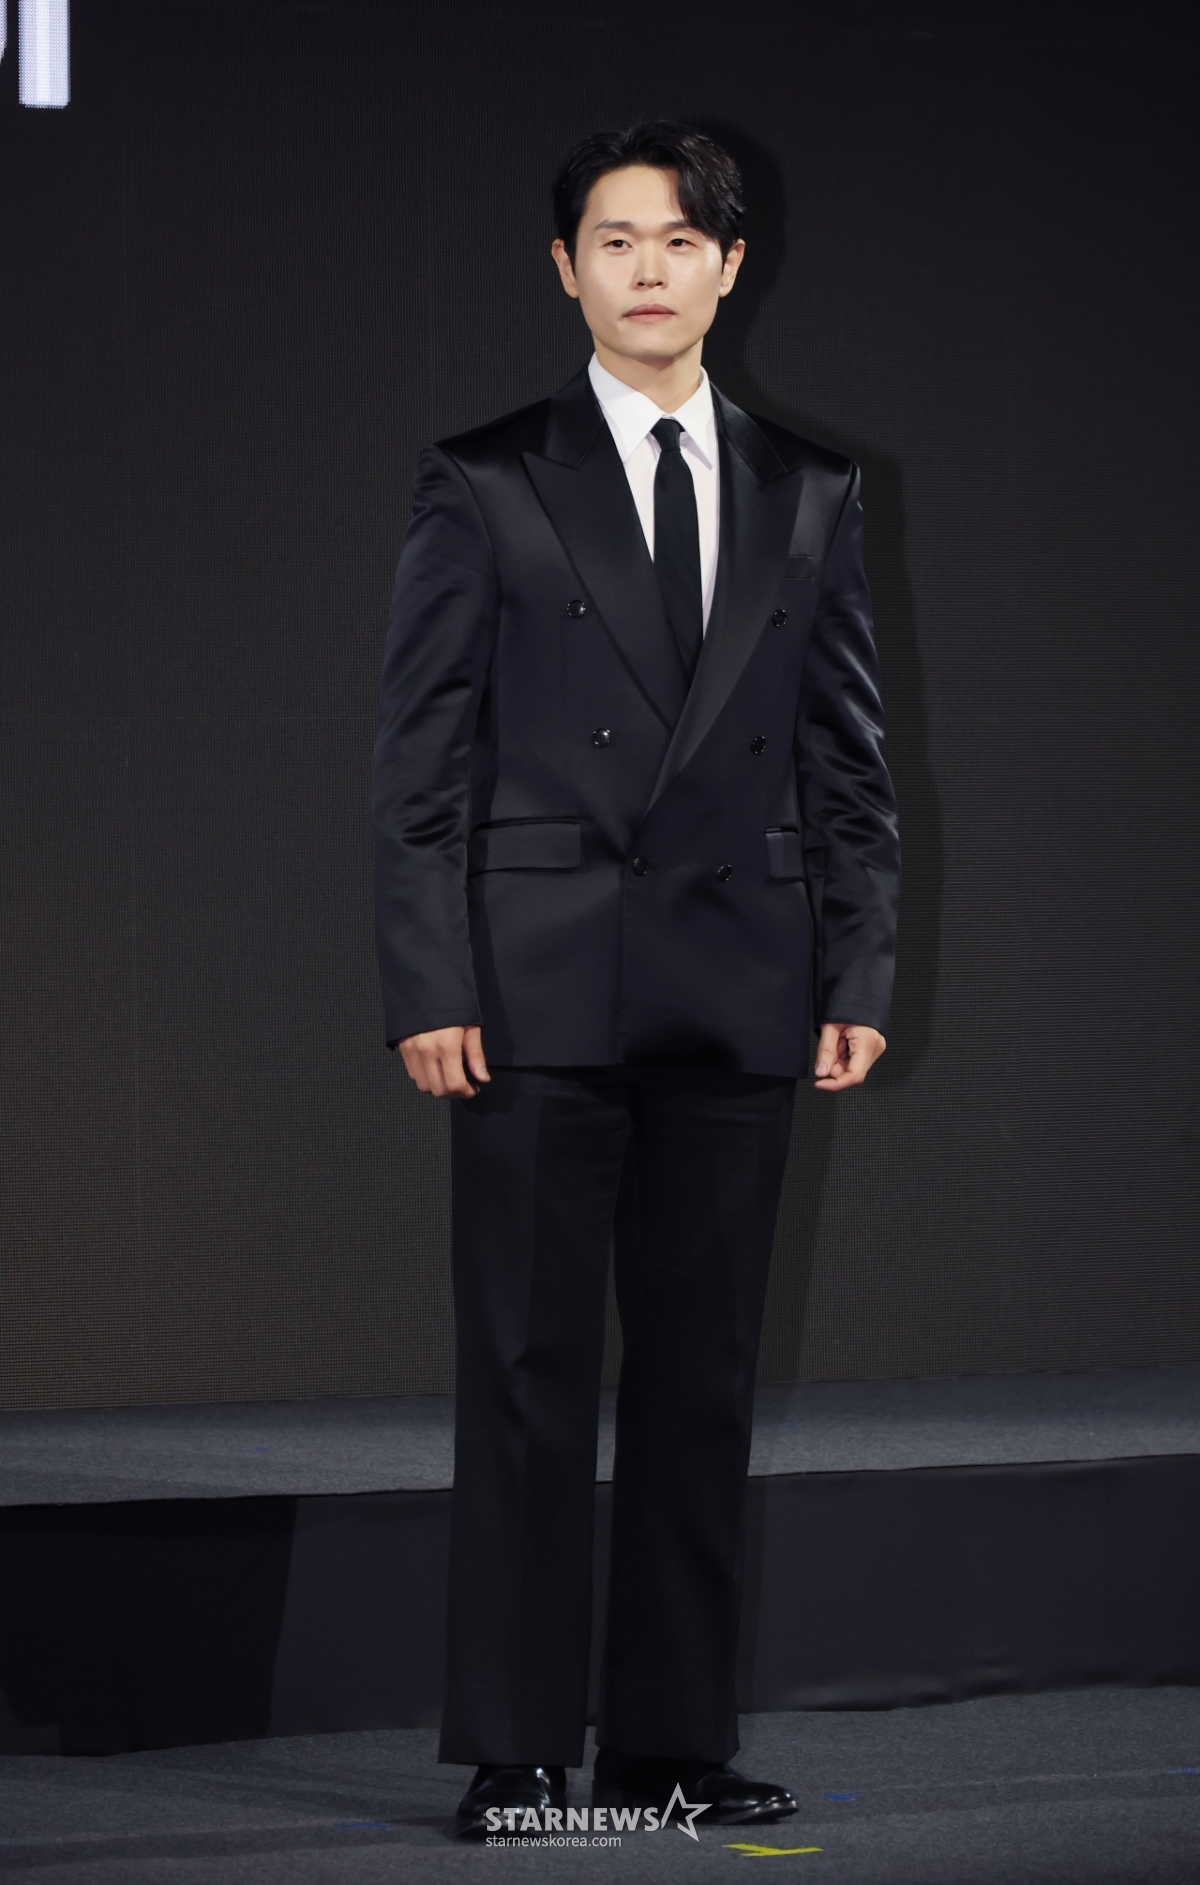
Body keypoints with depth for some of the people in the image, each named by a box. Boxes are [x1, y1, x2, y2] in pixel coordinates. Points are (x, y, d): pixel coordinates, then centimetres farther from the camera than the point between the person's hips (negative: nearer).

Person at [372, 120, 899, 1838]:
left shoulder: (809, 498, 11)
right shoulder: (484, 485, 2)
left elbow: (851, 764, 11)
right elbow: (421, 759, -1)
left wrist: (860, 977, 3)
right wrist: (428, 987, -9)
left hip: (738, 996, 3)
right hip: (540, 990, -3)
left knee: (705, 1383, 7)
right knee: (530, 1378, -1)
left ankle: (676, 1744, 14)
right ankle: (515, 1753, 5)